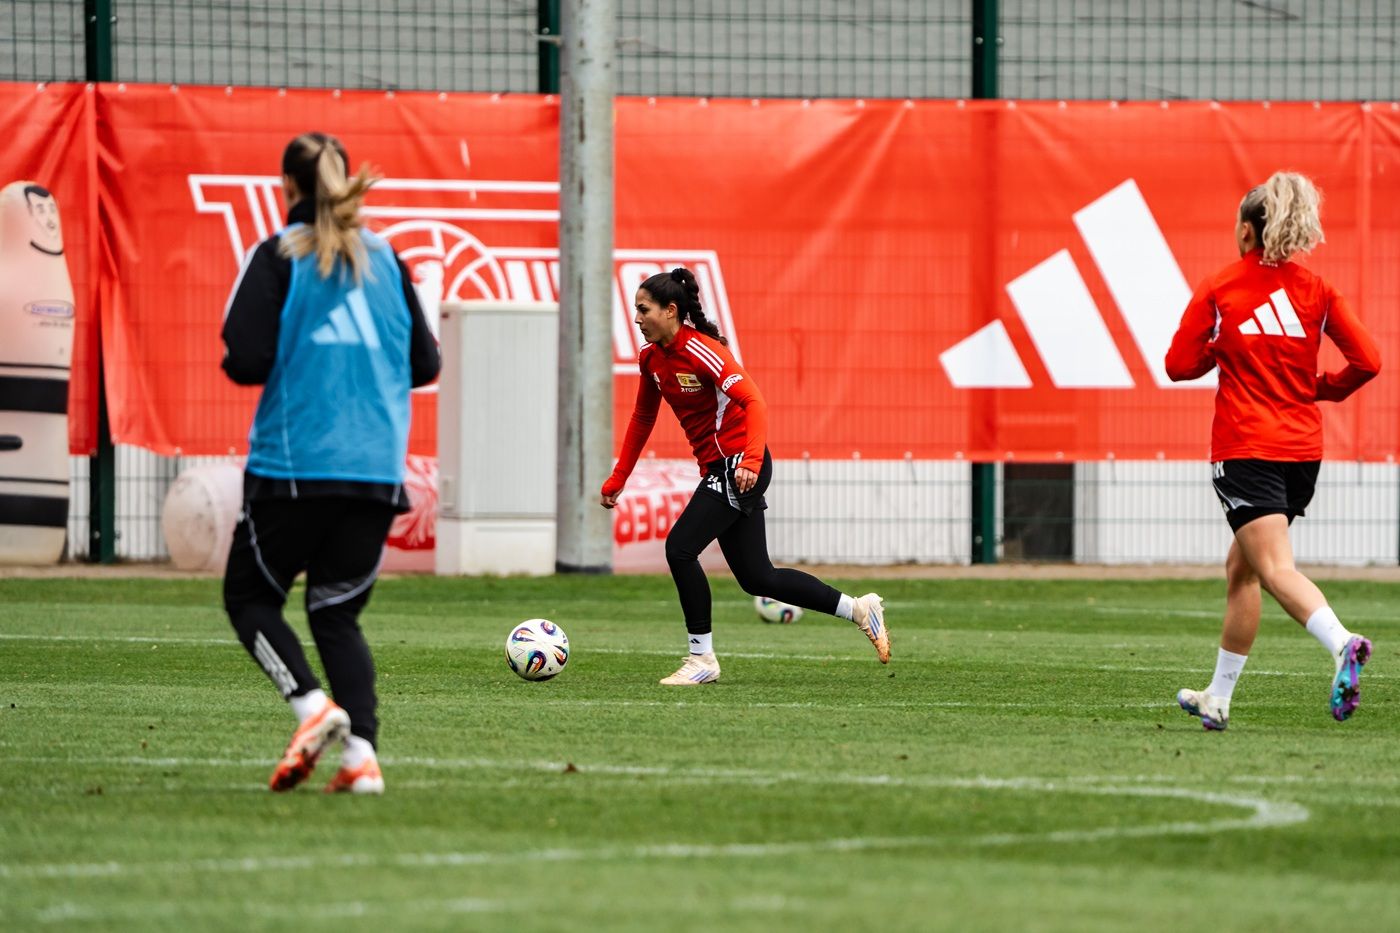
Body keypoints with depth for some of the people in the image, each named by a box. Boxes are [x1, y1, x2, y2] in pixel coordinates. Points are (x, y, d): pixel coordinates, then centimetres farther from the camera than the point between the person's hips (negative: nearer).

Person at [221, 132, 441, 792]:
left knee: (249, 594, 12)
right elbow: (424, 363, 11)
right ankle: (361, 753, -6)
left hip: (295, 463, -4)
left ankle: (311, 703, -12)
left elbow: (247, 360, -13)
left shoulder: (278, 257, -5)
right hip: (377, 467, 4)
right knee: (337, 612, 12)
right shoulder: (385, 259, 9)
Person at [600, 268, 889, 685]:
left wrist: (751, 460, -39)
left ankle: (701, 658, -6)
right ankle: (859, 609, 21)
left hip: (740, 469, -9)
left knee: (680, 548, -17)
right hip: (717, 470, 9)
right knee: (756, 578, 9)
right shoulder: (650, 357, 6)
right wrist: (617, 480, 18)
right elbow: (642, 419, 19)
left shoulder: (700, 350, -19)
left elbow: (753, 401, -27)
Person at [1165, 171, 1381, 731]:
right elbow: (1367, 360, -1)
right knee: (1241, 568, 20)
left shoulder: (1219, 290, -2)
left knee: (1276, 569, -16)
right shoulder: (1315, 291, 5)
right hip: (1304, 448, 5)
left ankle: (1342, 644, -44)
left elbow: (1179, 364, 0)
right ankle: (1218, 698, 26)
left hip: (1245, 449, -5)